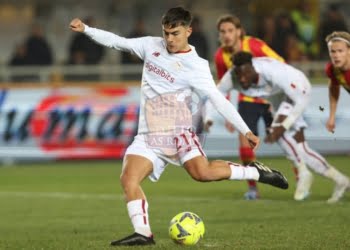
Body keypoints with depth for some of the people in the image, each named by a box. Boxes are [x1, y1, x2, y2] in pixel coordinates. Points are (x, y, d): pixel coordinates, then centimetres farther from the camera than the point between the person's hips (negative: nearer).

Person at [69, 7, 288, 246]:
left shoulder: (196, 66, -4)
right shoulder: (152, 46, 12)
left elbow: (219, 100, -6)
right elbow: (117, 41, 21)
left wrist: (246, 131, -12)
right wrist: (85, 29, 16)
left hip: (176, 127, -5)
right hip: (148, 134, 5)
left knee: (202, 172, -27)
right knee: (128, 178, -14)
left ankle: (255, 172, -9)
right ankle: (143, 233, -15)